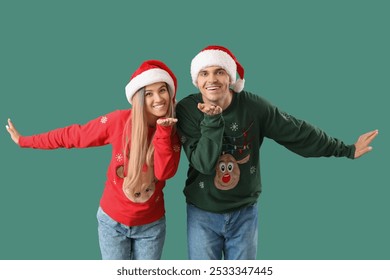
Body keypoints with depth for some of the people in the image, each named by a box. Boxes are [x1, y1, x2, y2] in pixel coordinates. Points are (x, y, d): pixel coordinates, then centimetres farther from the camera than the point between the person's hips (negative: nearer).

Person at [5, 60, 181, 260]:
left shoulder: (172, 132, -8)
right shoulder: (120, 121, -17)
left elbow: (164, 173, -22)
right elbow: (74, 135, -7)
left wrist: (163, 131, -31)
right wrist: (25, 141, 0)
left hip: (150, 226, 2)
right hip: (113, 221, -2)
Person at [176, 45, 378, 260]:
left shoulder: (253, 106, -13)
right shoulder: (186, 110, -14)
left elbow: (297, 132, -4)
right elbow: (203, 163, -19)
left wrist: (345, 150, 2)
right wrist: (211, 121, -31)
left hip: (244, 212, 1)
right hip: (202, 213, 0)